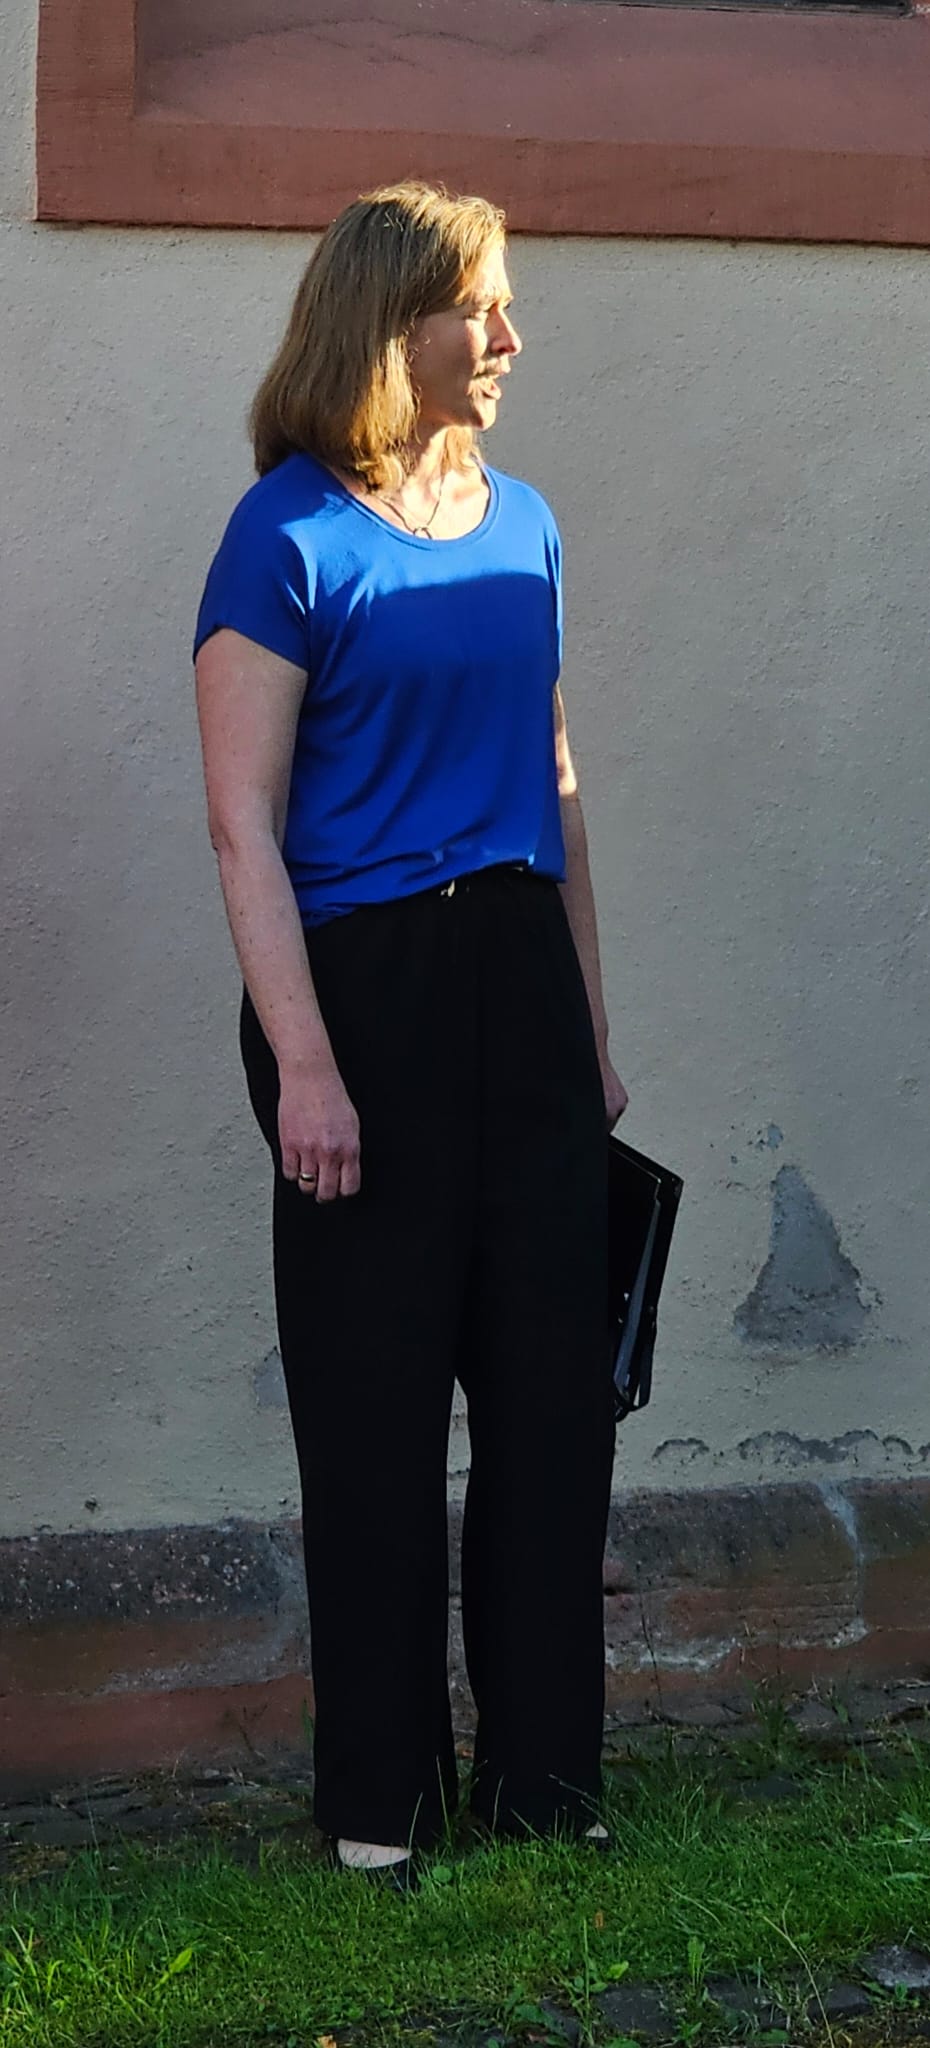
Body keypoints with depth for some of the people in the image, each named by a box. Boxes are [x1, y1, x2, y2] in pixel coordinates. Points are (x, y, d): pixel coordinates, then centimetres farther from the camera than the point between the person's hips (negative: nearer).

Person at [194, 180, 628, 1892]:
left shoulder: (518, 525, 10)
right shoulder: (289, 536, -8)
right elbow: (244, 824, -11)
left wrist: (592, 1032, 17)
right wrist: (302, 1063, -18)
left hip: (520, 982, 6)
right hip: (367, 984, -6)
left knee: (554, 1388, 8)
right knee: (377, 1413, 3)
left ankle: (547, 1778, 20)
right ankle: (380, 1802, 15)